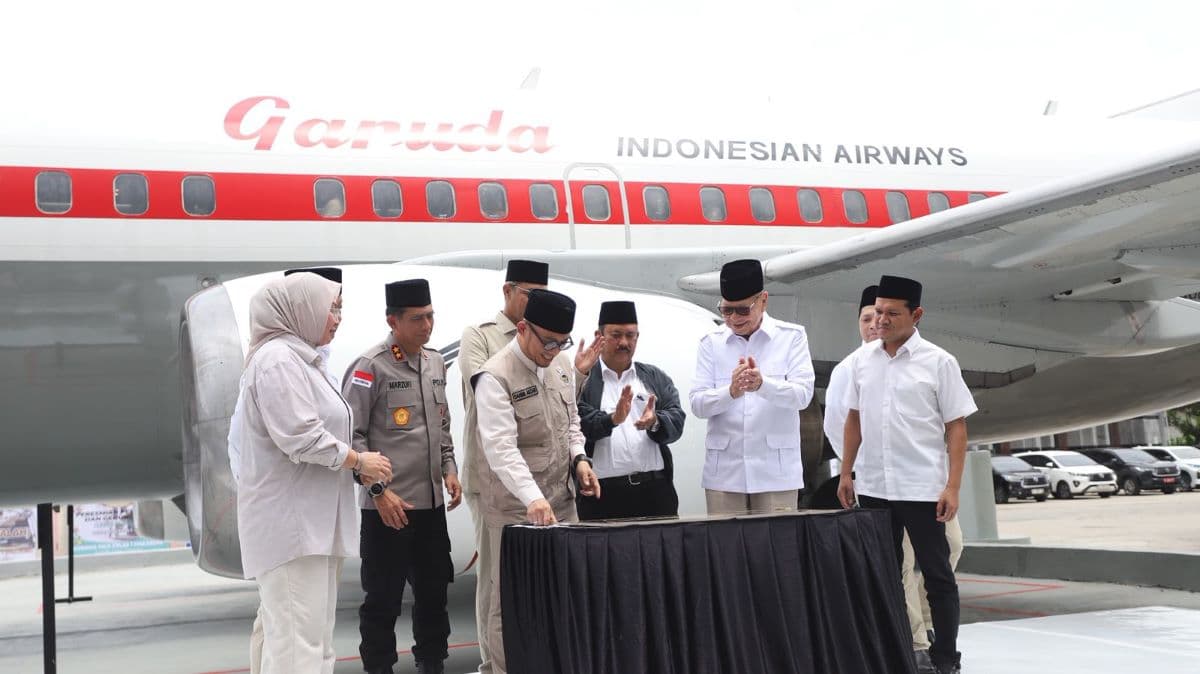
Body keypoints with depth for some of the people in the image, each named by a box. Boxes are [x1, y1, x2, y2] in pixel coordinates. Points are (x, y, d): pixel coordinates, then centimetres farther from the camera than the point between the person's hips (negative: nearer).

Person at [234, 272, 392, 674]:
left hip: (310, 520, 11)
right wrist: (360, 462, -10)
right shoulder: (278, 359, -13)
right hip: (290, 521, -11)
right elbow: (300, 436, -22)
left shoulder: (298, 359, 19)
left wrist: (355, 465, 8)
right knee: (297, 642, -10)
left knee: (315, 641, 13)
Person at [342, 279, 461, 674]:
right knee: (383, 597, 2)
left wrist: (449, 469, 9)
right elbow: (352, 435, -12)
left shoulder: (435, 362, 10)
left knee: (434, 591, 13)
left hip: (432, 501, 6)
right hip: (387, 505, -6)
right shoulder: (370, 367, -11)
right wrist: (379, 491, -15)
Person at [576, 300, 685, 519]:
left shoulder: (656, 378, 16)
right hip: (602, 492, -3)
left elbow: (677, 421, 6)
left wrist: (655, 422, -15)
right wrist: (612, 419, -24)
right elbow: (575, 425, -8)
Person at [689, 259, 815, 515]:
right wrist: (731, 391, -21)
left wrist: (763, 384, -27)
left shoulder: (791, 337, 4)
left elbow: (803, 394, -7)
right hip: (724, 473, 1)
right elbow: (698, 404, 0)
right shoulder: (711, 343, 8)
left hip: (776, 472, -1)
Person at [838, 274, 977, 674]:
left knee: (936, 575, 5)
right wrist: (846, 474, 10)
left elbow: (956, 428, -6)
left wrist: (952, 487, -12)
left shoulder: (938, 363, -6)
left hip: (922, 489, -4)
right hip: (873, 488, 4)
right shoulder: (862, 360, 5)